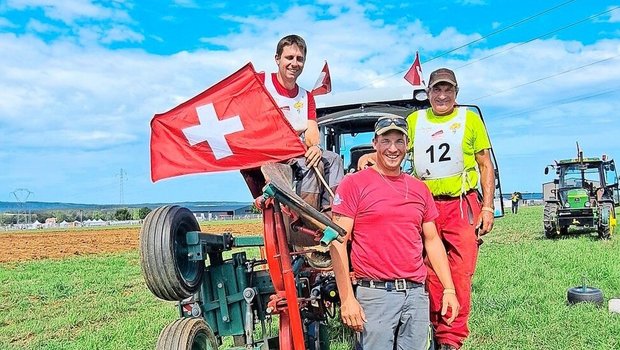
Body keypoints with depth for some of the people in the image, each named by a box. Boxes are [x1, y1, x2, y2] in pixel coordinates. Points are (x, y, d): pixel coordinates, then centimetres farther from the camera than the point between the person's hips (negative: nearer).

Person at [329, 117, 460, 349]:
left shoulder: (419, 189, 15)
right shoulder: (354, 184, -2)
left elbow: (432, 241, 19)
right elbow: (338, 242, -7)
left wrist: (449, 289, 11)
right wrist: (347, 299, -12)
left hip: (417, 294, 5)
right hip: (375, 294, -5)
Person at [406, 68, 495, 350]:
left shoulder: (470, 118, 8)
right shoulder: (415, 120, 14)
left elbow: (486, 165, 8)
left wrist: (488, 207, 0)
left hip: (462, 207, -1)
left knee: (460, 275, -4)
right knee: (428, 274, 4)